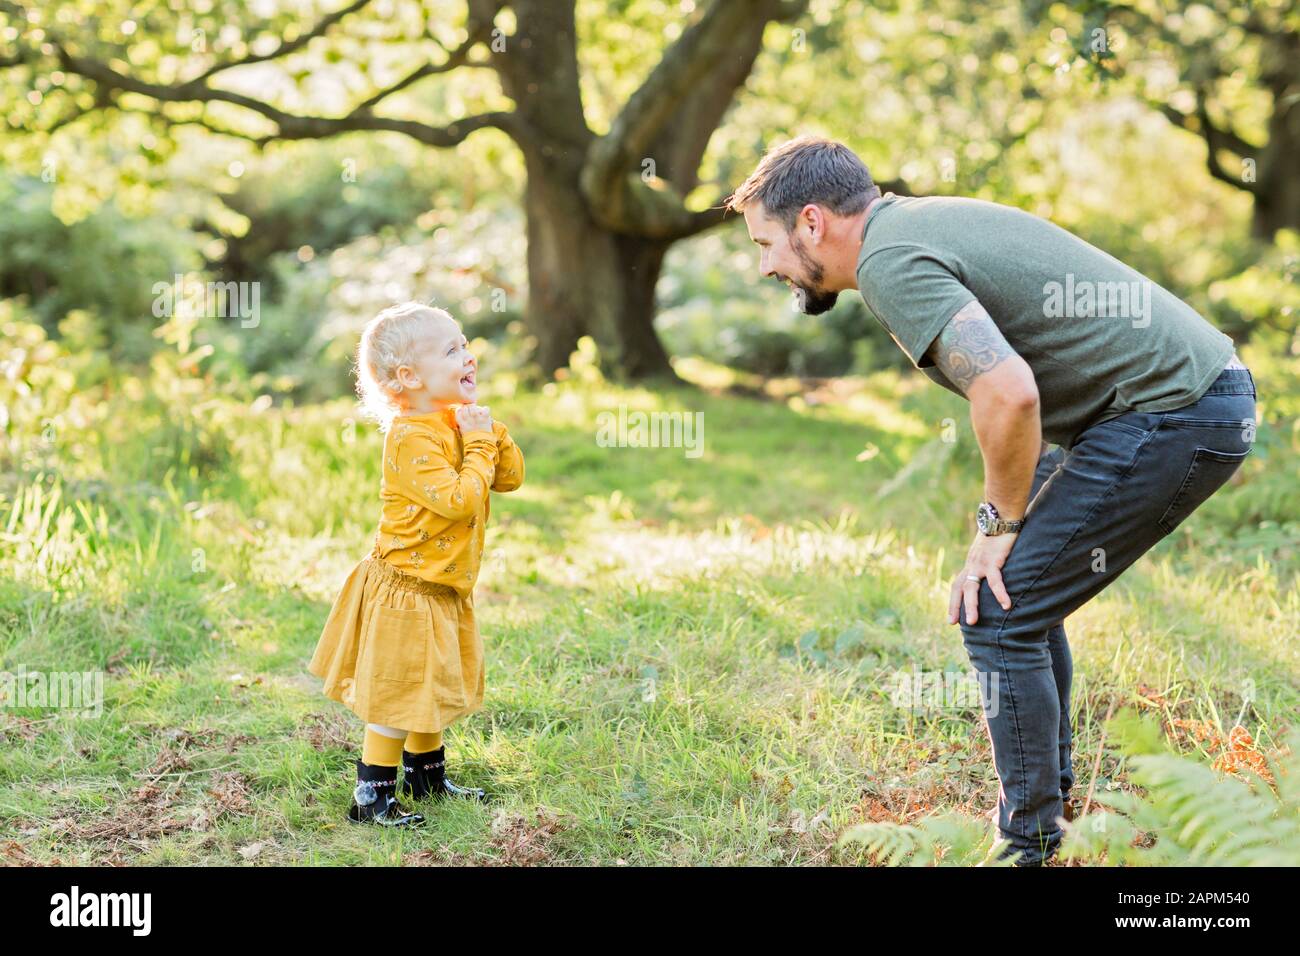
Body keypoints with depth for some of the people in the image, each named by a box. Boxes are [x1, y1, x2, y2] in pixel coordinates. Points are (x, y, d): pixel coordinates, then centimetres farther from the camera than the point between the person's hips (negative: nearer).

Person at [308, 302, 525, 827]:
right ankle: (371, 798, 7)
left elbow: (511, 477, 7)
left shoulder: (456, 424, 6)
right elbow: (458, 500, -30)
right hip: (405, 590, -9)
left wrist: (490, 432, -8)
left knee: (432, 687, 22)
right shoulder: (411, 438, -24)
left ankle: (427, 777, 38)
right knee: (398, 696, -3)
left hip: (444, 591, 9)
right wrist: (478, 444, -20)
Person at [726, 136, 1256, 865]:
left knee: (998, 609, -6)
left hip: (1171, 413, -10)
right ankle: (1048, 803, 29)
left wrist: (1001, 524, -12)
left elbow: (1008, 391, -28)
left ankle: (1031, 845, 4)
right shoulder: (921, 221, 15)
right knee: (1023, 593, 19)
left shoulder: (889, 261, -16)